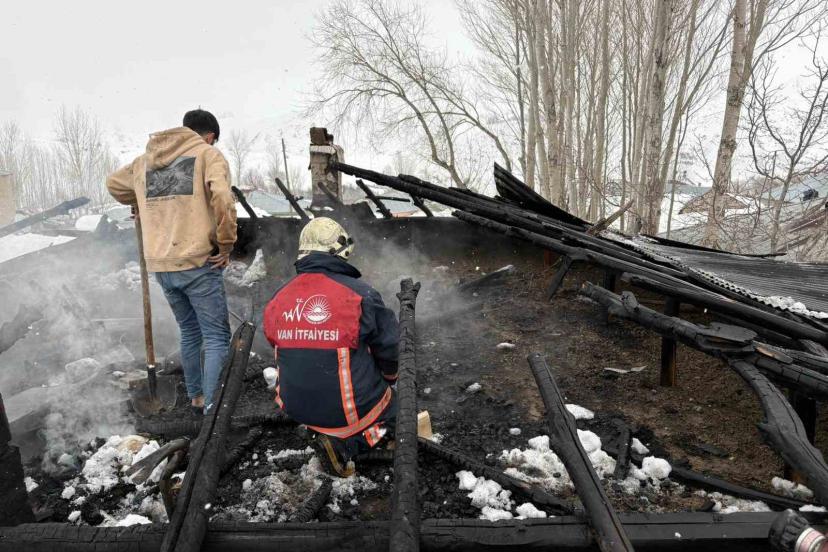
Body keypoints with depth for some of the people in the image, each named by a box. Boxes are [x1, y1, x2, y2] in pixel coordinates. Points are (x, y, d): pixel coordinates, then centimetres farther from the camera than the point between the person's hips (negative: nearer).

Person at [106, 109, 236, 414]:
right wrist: (226, 244, -10)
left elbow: (114, 183, 32)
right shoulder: (208, 154, -1)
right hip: (198, 262, -6)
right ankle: (212, 408, -4)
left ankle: (195, 398, 31)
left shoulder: (145, 160, 18)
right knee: (217, 337, 0)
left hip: (161, 266, 6)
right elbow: (222, 198, -18)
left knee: (190, 333, 21)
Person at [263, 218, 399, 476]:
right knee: (394, 406, 21)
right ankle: (345, 443, -5)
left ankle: (322, 432, 7)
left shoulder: (278, 299, -3)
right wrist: (389, 377, 15)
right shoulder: (359, 293, -17)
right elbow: (388, 346, -8)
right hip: (348, 408, -7)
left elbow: (280, 349, 10)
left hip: (296, 406, 7)